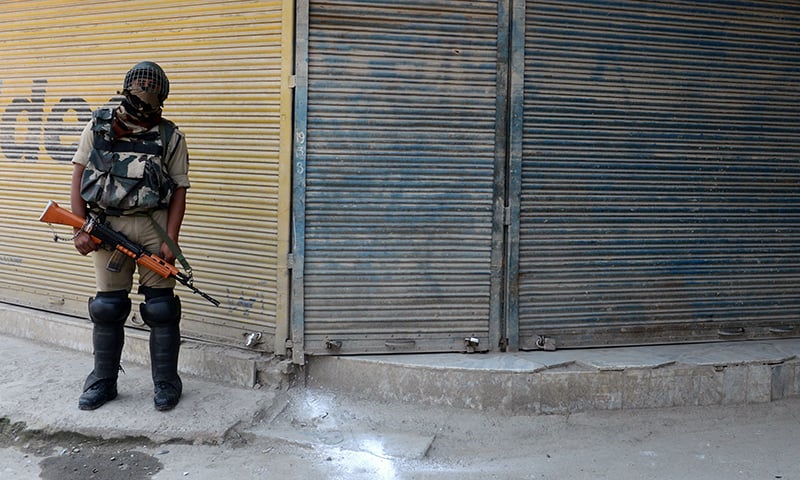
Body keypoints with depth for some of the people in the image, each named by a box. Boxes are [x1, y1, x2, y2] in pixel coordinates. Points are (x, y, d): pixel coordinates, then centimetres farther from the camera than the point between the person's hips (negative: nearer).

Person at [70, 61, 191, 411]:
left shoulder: (170, 136, 2)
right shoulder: (98, 127, 6)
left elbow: (179, 190, 1)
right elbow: (78, 177, 6)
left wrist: (170, 240, -8)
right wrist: (80, 230, -3)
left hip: (154, 225, -1)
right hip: (107, 226, 1)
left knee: (160, 308, 1)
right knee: (107, 307, 9)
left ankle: (166, 384, 15)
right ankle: (103, 382, 23)